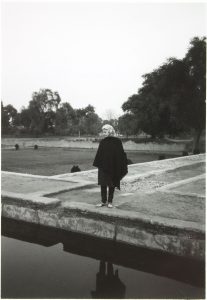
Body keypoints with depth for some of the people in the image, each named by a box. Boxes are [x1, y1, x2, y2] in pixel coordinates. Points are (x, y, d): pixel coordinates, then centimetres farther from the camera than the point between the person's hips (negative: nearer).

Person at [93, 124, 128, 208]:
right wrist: (97, 164, 0)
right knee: (103, 184, 2)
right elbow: (99, 154, 7)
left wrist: (121, 168, -5)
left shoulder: (117, 141, -4)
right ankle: (103, 201, 12)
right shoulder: (102, 142, 4)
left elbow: (121, 154, -2)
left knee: (112, 185, 5)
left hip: (113, 167, -2)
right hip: (103, 166, 2)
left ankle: (110, 202, 15)